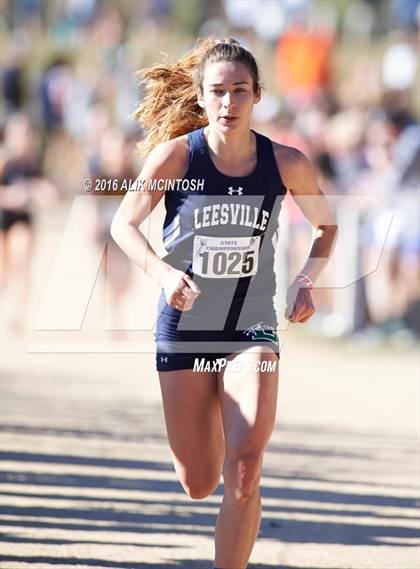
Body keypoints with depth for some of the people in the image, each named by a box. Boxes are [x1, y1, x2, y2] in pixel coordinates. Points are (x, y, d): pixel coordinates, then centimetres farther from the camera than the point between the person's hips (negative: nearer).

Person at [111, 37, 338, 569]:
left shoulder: (286, 164, -6)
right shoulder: (176, 155, -10)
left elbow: (326, 225, 11)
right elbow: (123, 223, -7)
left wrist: (305, 280, -7)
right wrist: (162, 271, -25)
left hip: (252, 327, 0)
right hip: (184, 324, 0)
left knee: (244, 469, -21)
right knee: (198, 485, 10)